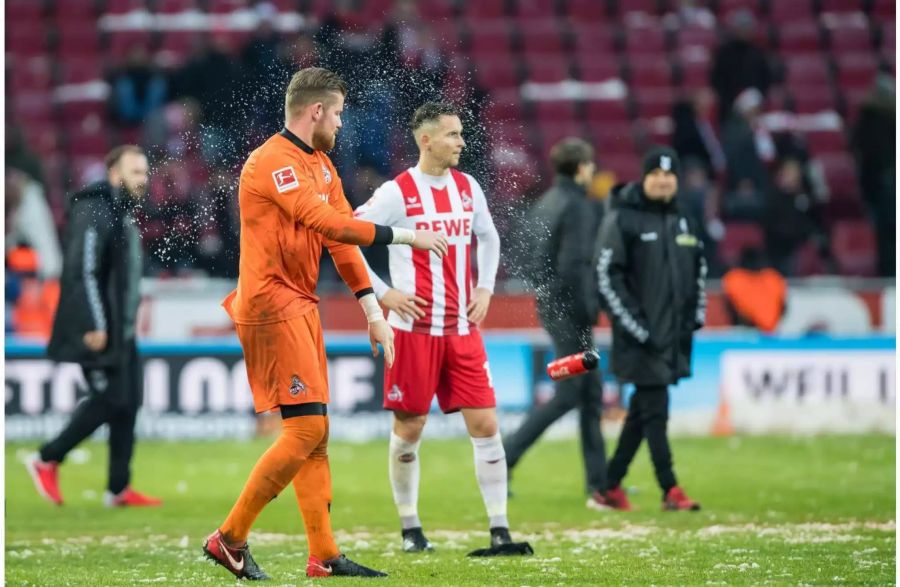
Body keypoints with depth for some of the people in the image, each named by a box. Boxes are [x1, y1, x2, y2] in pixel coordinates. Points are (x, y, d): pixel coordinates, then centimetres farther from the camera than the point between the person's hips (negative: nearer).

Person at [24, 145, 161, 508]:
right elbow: (83, 271, -21)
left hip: (119, 330, 10)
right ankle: (47, 460, 3)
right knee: (109, 400, -10)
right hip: (96, 330, -10)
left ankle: (119, 488, 9)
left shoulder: (123, 213, 17)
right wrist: (93, 327, -24)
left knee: (128, 403, 6)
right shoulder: (94, 211, -15)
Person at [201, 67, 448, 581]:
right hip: (272, 306, -10)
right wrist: (403, 236, -21)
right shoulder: (273, 162, -15)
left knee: (317, 433, 7)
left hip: (302, 307, 10)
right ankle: (230, 539, -6)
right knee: (307, 427, -13)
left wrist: (374, 311, 10)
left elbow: (341, 238, 16)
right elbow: (327, 223, -24)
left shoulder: (321, 165, 16)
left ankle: (324, 555, 9)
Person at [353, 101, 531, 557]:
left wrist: (485, 288, 12)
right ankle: (410, 528, 16)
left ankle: (499, 532, -1)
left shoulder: (468, 188, 8)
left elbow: (488, 238, 25)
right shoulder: (397, 193, -8)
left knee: (485, 424, -3)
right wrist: (381, 293, -11)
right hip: (414, 328, -4)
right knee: (409, 429, 2)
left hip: (462, 329, 4)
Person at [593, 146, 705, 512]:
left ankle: (611, 485, 18)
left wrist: (694, 318, 12)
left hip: (674, 339, 7)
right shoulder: (622, 219, -8)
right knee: (655, 411, -8)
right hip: (640, 340, -7)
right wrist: (637, 327, -15)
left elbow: (698, 271, 24)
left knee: (642, 412, 10)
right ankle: (670, 491, -7)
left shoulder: (682, 221, 13)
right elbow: (606, 278, -12)